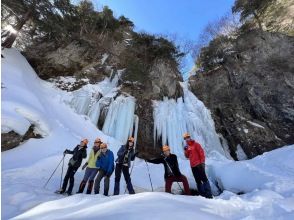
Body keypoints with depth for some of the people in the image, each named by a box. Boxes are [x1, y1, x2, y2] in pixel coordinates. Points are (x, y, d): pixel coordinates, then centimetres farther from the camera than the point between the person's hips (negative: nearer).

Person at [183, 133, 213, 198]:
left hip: (199, 165, -6)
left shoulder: (196, 144, -4)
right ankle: (202, 194, 18)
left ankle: (209, 195, -1)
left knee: (204, 179, -6)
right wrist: (185, 151, -1)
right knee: (198, 181, 10)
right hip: (193, 166, 7)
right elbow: (187, 156, 16)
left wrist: (202, 162, -15)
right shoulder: (187, 147, 14)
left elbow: (201, 153, -8)